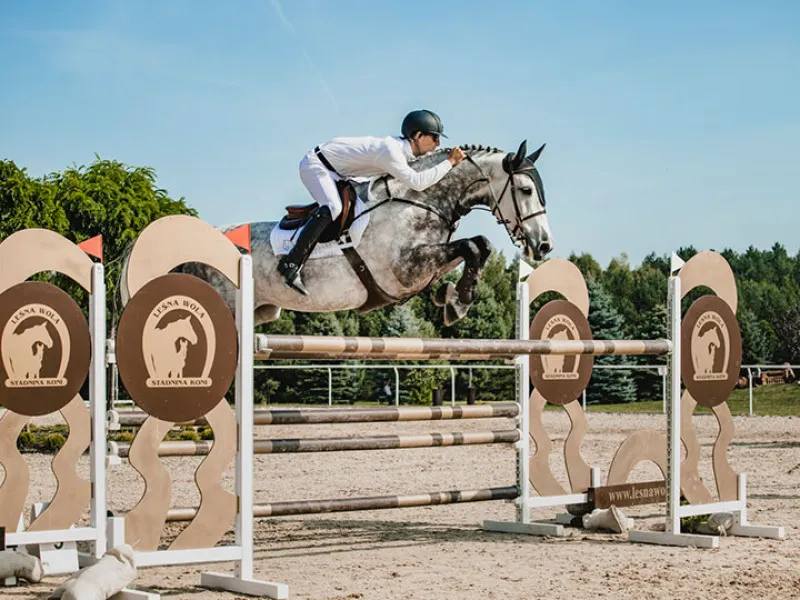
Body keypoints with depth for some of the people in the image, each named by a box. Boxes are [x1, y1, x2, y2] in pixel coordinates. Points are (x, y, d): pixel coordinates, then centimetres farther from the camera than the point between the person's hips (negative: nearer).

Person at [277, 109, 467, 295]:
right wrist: (449, 162, -26)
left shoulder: (403, 149, 0)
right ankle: (291, 263, -33)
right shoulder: (390, 151, -28)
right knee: (332, 208, -30)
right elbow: (417, 182, -34)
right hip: (315, 164, -10)